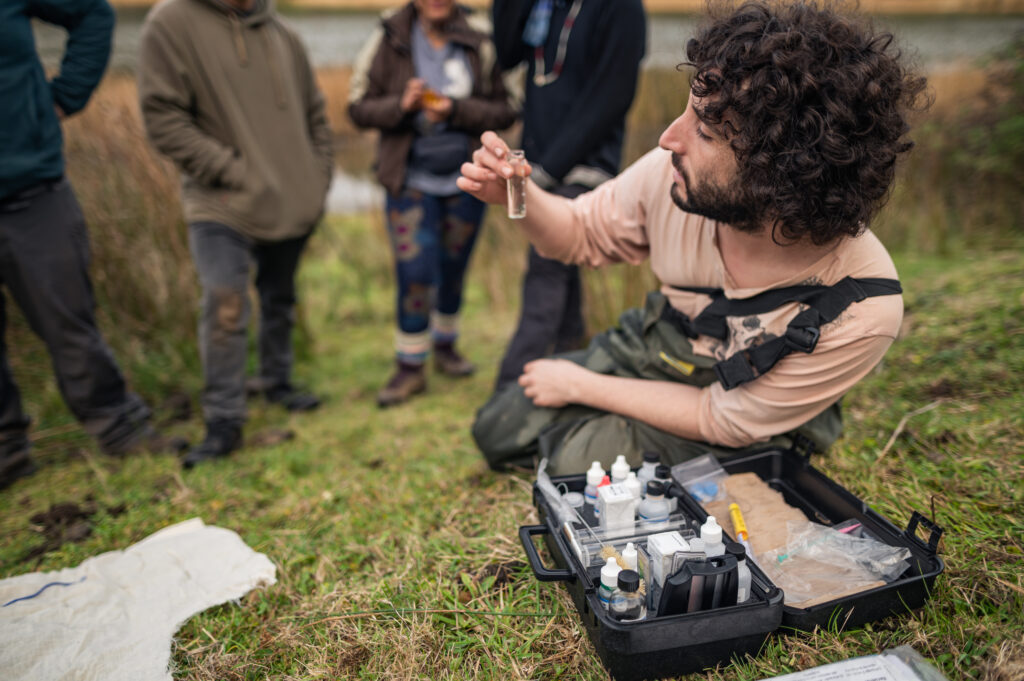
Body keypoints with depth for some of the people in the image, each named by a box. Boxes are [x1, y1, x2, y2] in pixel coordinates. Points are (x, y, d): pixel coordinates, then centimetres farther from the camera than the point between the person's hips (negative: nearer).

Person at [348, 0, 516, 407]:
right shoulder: (390, 37, -4)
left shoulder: (481, 39, -4)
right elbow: (358, 106, -2)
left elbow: (505, 111, -5)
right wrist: (401, 104, -20)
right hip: (411, 179, -1)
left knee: (453, 270, 13)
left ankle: (445, 346, 35)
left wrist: (456, 110, -20)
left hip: (465, 178, 2)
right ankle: (410, 367, 11)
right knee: (415, 273, -5)